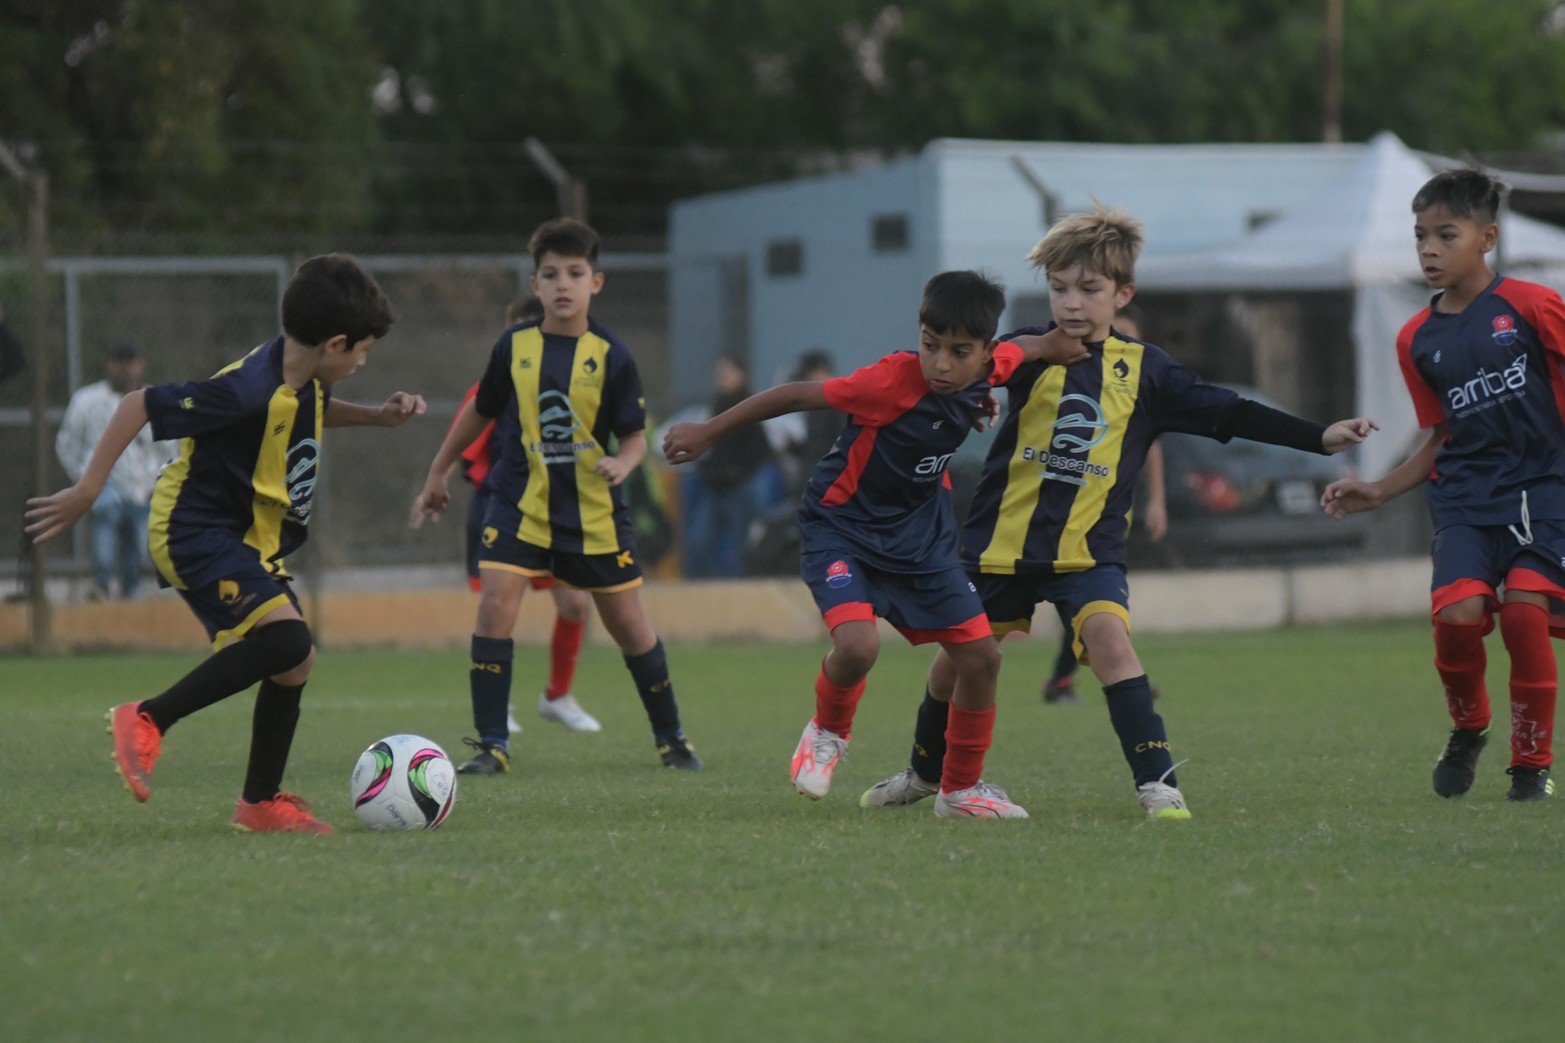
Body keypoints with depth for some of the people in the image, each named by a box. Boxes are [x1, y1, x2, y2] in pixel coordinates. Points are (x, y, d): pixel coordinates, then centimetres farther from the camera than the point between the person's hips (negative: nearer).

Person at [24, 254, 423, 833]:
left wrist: (375, 415, 13)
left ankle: (261, 801, 22)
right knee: (287, 638, -25)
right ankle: (148, 720, -16)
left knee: (294, 662, 10)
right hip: (197, 531, -10)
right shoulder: (249, 390, -27)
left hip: (248, 540, 10)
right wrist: (87, 491, -21)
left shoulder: (302, 380, 2)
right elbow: (139, 405, -23)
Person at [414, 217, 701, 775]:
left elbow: (635, 435, -3)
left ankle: (671, 737, 24)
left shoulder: (611, 356, -7)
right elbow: (481, 410, 13)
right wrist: (439, 472, 20)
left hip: (593, 510, -1)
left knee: (628, 622, 5)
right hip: (519, 503, 1)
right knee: (494, 605, -17)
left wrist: (621, 464, -26)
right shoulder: (513, 347, -3)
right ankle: (491, 745, -10)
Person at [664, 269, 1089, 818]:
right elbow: (797, 395, -21)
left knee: (981, 656, 2)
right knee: (857, 645, -29)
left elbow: (1030, 350, 16)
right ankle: (828, 732, 5)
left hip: (920, 535, 6)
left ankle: (961, 788, 22)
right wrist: (708, 432, -16)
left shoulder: (989, 369, -11)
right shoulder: (895, 381, -29)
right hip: (843, 527, -6)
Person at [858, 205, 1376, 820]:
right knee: (958, 657, 11)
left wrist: (1320, 438, 1)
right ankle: (925, 773, 36)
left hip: (1089, 546, -1)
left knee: (1109, 638, -24)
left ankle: (1156, 780, -22)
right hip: (1002, 537, 1)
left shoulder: (1143, 371, 2)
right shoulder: (1030, 355, -2)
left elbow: (1226, 414, 4)